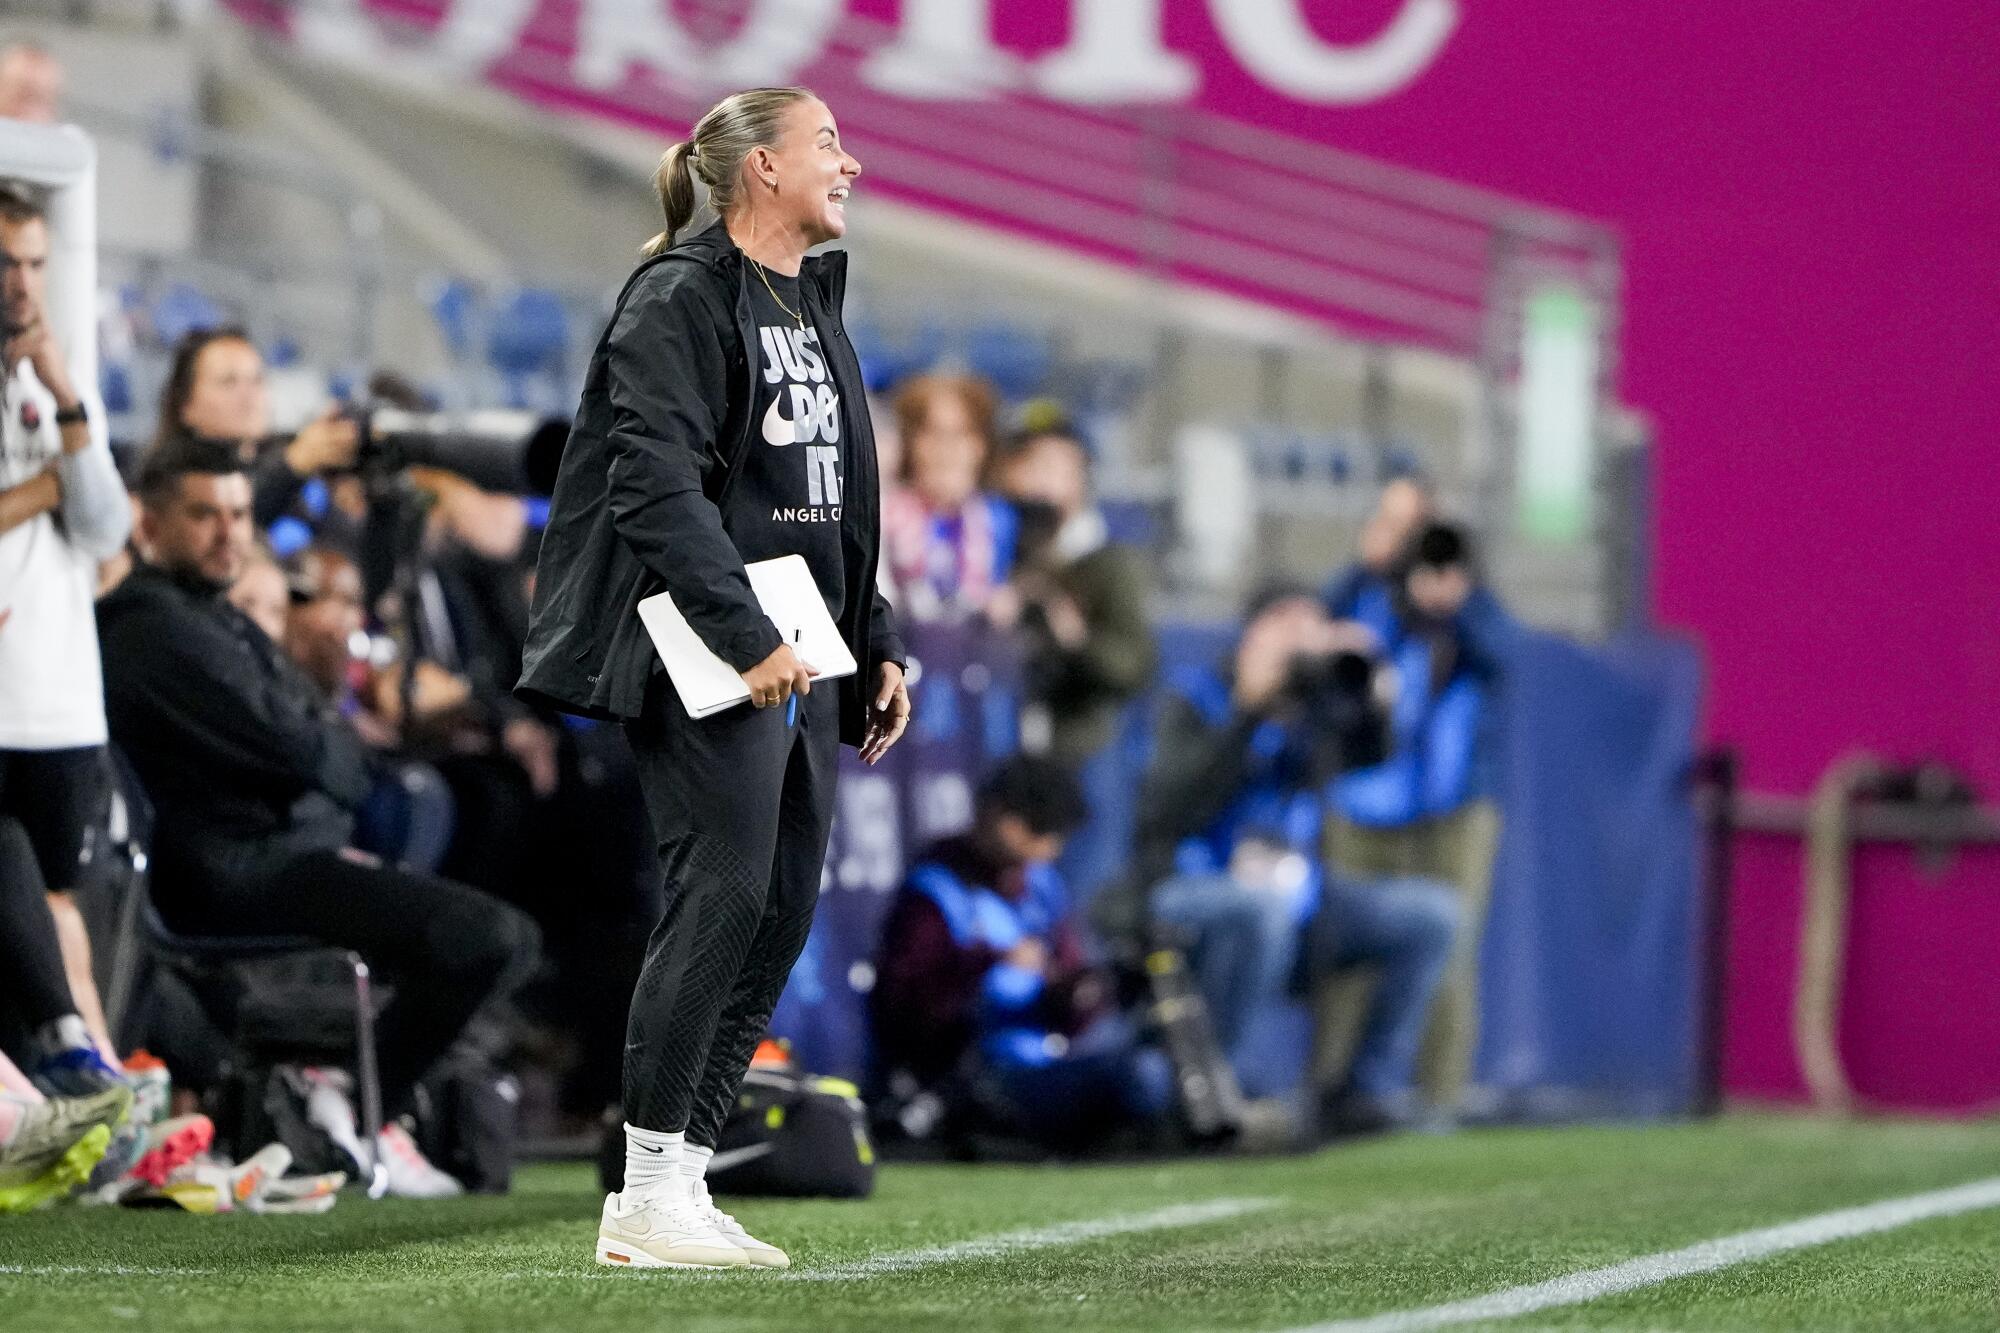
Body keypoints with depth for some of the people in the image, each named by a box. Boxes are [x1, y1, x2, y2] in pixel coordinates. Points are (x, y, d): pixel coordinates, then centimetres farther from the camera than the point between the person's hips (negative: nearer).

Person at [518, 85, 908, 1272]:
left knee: (784, 917, 6)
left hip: (801, 657, 9)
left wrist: (878, 644, 20)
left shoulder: (813, 307, 20)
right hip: (707, 654, -9)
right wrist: (745, 637, -23)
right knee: (723, 894, -14)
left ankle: (685, 1182, 10)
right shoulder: (683, 298, -9)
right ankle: (647, 1198, -10)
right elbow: (655, 484, -19)